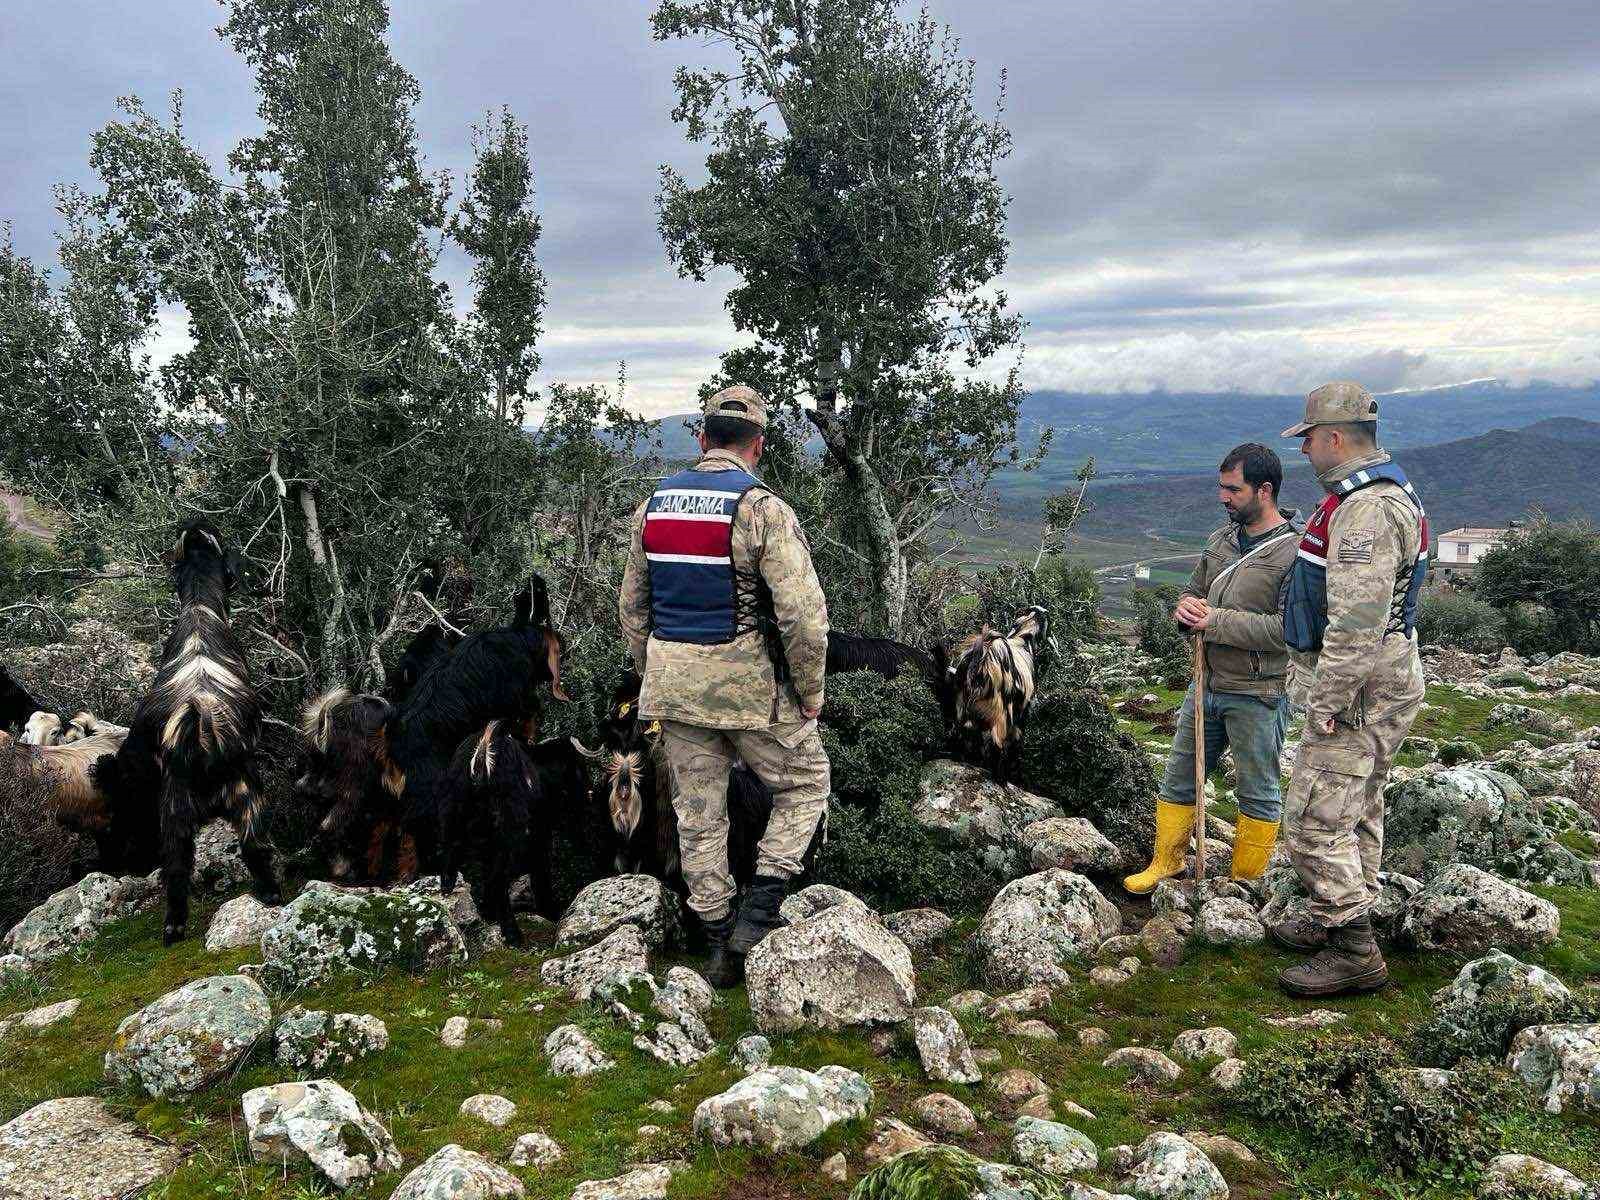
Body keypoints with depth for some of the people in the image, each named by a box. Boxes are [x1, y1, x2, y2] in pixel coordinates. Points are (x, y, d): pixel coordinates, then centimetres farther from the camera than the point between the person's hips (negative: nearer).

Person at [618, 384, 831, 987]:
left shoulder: (654, 505, 4)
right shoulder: (764, 509, -15)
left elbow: (633, 606, 11)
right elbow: (804, 616, -20)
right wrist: (809, 695, -6)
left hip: (675, 685, 5)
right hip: (750, 685, -5)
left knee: (699, 813, 14)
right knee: (805, 785, 16)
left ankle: (721, 948, 23)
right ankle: (757, 917, 7)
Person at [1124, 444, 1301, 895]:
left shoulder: (1295, 551, -16)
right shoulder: (1221, 539, 7)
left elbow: (1288, 629, -25)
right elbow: (1194, 591, 18)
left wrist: (1216, 621, -22)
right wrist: (1187, 608, -7)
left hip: (1257, 696, -7)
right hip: (1207, 684, 7)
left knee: (1258, 793, 9)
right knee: (1179, 778, 15)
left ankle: (1246, 883, 23)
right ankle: (1166, 863, 31)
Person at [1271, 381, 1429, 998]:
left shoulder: (1366, 508, -23)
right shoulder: (1378, 493, 14)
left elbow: (1359, 620, -28)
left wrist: (1326, 702, -23)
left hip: (1358, 690, -11)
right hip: (1376, 683, 11)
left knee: (1317, 821, -6)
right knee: (1358, 809, 20)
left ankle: (1353, 952, 3)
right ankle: (1332, 920, 33)